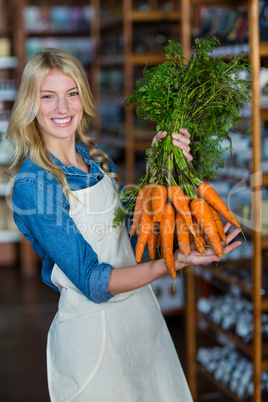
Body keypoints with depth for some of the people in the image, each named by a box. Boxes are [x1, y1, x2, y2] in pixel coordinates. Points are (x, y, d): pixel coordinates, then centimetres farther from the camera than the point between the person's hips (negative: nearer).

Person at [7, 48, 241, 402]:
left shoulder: (95, 157, 1)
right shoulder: (33, 185, -21)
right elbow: (92, 282, -23)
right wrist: (175, 262, -32)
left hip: (141, 307, 7)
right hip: (92, 329, -7)